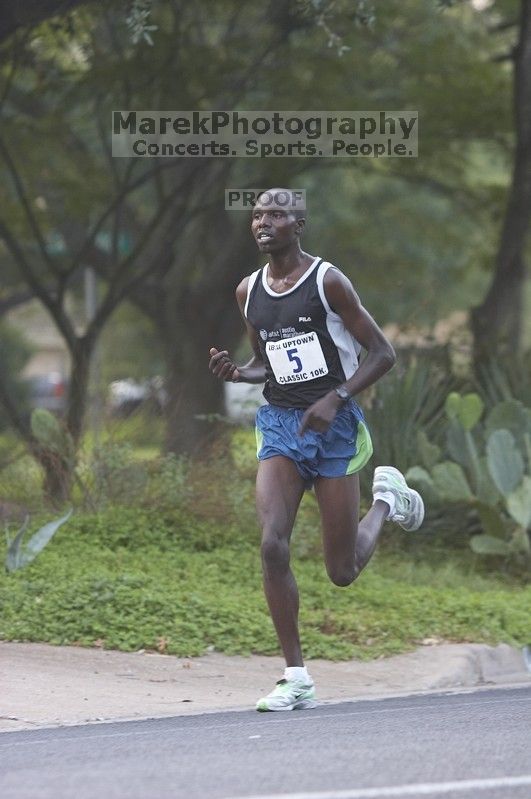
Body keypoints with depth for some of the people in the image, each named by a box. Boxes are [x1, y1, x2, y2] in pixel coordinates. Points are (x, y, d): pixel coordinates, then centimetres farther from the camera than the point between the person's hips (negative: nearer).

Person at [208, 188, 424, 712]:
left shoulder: (327, 281, -8)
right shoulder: (249, 292, 8)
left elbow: (382, 353, -7)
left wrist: (334, 399, -19)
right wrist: (235, 373, -1)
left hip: (333, 427, -4)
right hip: (279, 424, 4)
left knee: (342, 571, 1)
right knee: (272, 545, -18)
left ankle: (387, 498, 34)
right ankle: (296, 678, -11)